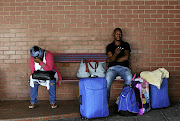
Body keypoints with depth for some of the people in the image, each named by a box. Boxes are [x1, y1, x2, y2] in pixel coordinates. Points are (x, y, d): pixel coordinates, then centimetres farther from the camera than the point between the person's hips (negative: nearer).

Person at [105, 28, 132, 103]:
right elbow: (111, 59, -2)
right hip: (112, 68, 0)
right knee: (107, 80, -33)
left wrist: (114, 60, 0)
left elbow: (126, 57, -1)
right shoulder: (109, 46, 15)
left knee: (129, 79, -34)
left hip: (124, 67, 0)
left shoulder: (126, 45, 15)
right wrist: (115, 53, -25)